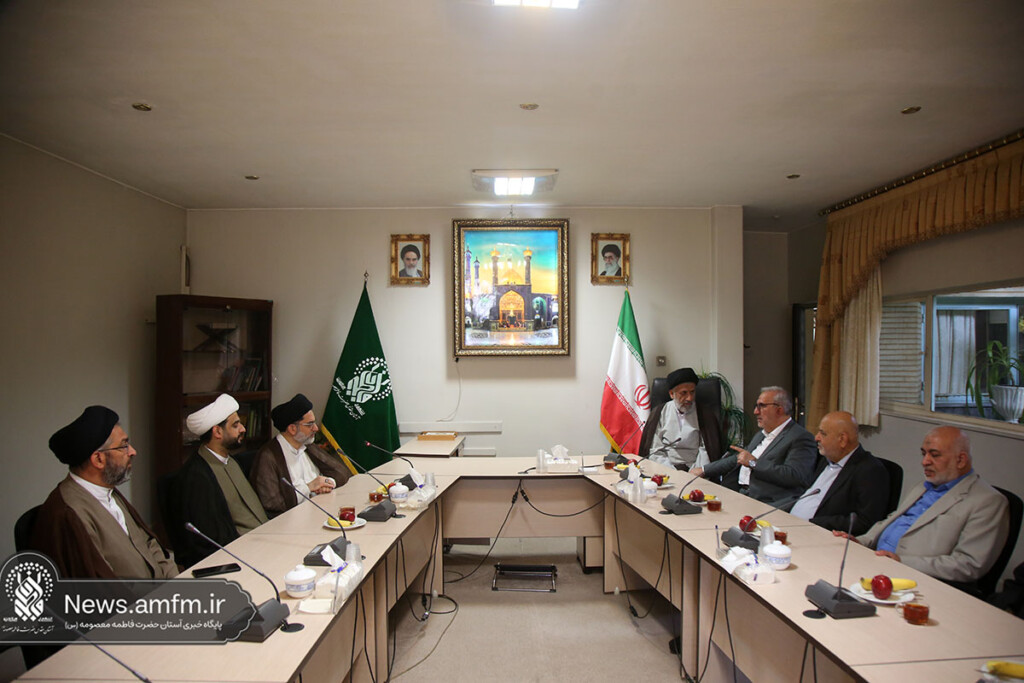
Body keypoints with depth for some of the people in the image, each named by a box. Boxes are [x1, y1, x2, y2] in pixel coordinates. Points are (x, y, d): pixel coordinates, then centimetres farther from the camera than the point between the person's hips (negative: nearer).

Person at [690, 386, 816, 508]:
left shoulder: (800, 438, -7)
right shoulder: (761, 434, 23)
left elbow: (795, 476, -21)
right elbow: (737, 459, 32)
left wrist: (754, 463, -16)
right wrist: (704, 470, 25)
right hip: (741, 495, 8)